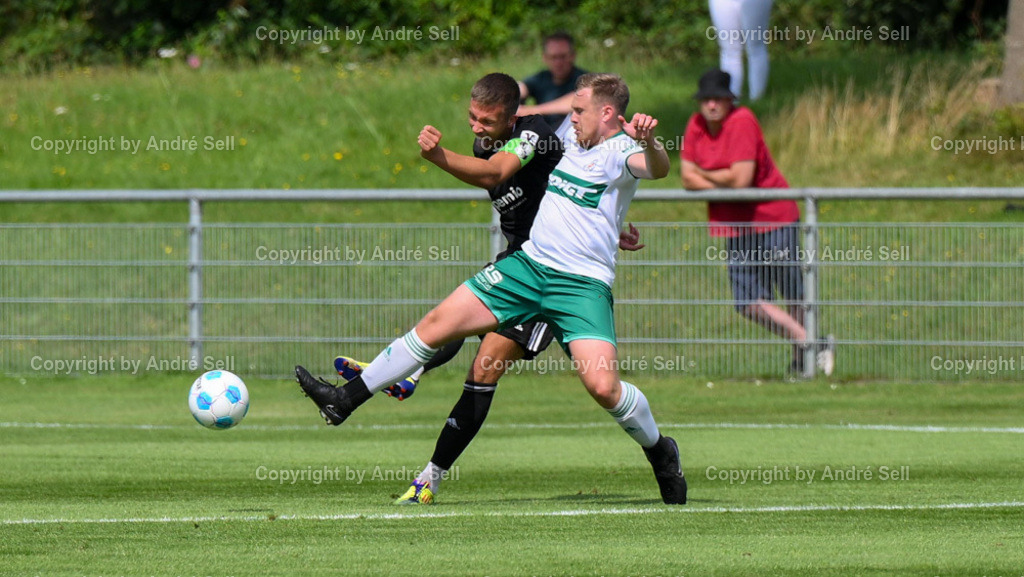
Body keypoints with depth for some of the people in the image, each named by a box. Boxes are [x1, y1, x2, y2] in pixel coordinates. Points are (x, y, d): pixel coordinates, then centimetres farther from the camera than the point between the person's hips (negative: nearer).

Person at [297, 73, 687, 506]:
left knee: (602, 386, -22)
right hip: (529, 263, 7)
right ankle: (346, 399, 10)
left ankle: (660, 451, 8)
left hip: (583, 283, -7)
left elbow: (657, 168, -33)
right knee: (438, 324, 2)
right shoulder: (573, 141, 14)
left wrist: (648, 141, -53)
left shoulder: (621, 150, -9)